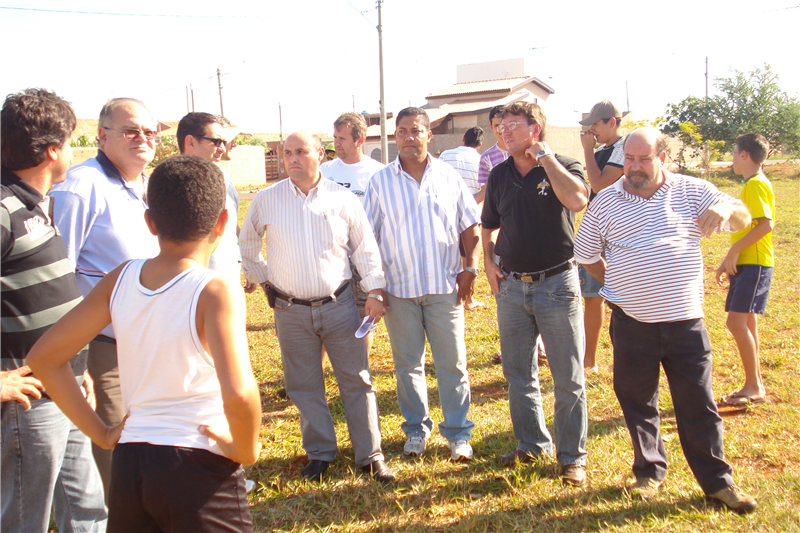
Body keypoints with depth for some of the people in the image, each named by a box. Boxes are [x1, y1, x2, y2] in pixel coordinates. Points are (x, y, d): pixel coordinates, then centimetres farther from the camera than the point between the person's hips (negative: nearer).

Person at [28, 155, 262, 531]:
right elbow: (239, 393, -32)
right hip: (200, 468, -5)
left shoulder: (119, 279, -1)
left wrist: (99, 433, 7)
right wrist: (246, 451, -13)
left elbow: (42, 358, 4)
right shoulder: (217, 292, -17)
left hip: (128, 463, 5)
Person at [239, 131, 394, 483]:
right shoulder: (266, 200, 0)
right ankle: (319, 454, 25)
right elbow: (246, 245, 17)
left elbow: (365, 247, 6)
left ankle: (370, 455, 15)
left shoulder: (343, 199, -1)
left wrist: (374, 291, 0)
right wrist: (261, 277, 14)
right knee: (304, 386, 9)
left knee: (356, 380, 3)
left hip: (339, 304, 0)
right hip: (291, 311, 1)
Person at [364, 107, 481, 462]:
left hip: (444, 286, 0)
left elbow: (469, 226, 8)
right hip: (399, 287, 0)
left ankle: (458, 433, 17)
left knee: (452, 363, 4)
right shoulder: (381, 182, 2)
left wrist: (470, 268, -1)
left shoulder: (448, 176, 4)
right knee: (407, 364, 10)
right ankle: (416, 429, 26)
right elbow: (368, 236, 3)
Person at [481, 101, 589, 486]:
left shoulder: (563, 166, -6)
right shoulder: (499, 175, 8)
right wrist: (489, 261, 4)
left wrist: (545, 156, -19)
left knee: (568, 378, 3)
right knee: (518, 375, 14)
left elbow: (577, 200, -29)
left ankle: (572, 457, 17)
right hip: (511, 285, 5)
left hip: (557, 284, -5)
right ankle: (531, 444, 31)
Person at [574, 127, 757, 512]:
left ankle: (718, 480, 21)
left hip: (685, 321, 0)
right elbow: (586, 256, 12)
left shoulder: (692, 191, 3)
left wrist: (725, 209, -19)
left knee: (698, 404, 6)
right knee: (637, 402, 12)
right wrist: (619, 287, 8)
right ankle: (649, 471, 31)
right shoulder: (605, 202, 3)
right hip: (632, 323, 1)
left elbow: (743, 219, 3)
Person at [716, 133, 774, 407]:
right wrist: (729, 260, 20)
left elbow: (766, 224, -24)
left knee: (737, 322, -14)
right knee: (746, 323, 11)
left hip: (754, 264, -10)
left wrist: (735, 250, -20)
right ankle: (756, 385, 18)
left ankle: (754, 387, -6)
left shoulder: (756, 184, -13)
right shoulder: (752, 184, 18)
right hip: (746, 263, 10)